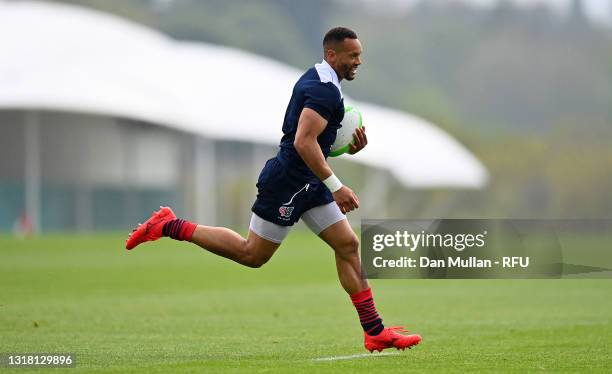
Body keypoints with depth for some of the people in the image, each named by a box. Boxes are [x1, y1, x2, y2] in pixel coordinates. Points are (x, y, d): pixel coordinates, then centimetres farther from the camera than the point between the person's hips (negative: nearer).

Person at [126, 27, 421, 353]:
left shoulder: (317, 80, 14)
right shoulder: (324, 89, -19)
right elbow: (304, 142, -28)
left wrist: (348, 146, 10)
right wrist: (335, 186, -26)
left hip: (308, 183, 10)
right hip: (287, 182, -10)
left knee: (348, 246, 4)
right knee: (252, 254, -1)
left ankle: (375, 332, 5)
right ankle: (169, 226, 9)